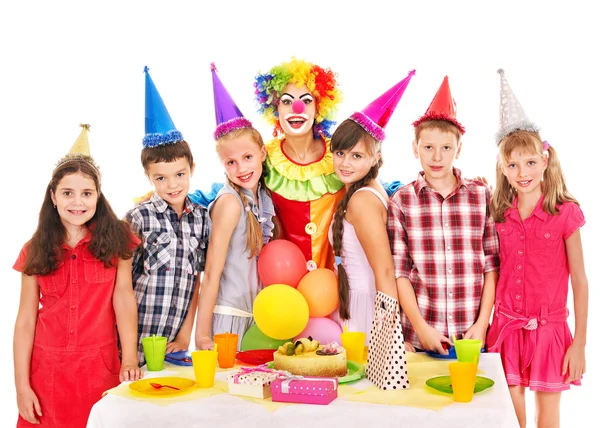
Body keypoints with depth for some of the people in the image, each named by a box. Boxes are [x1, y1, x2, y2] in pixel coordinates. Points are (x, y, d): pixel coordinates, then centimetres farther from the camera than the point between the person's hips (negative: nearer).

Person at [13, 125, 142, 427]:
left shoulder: (115, 239, -2)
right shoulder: (35, 250, 2)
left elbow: (124, 298, -9)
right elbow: (26, 320, 1)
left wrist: (129, 361, -19)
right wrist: (22, 386, -4)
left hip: (100, 366, -1)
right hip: (47, 368, 2)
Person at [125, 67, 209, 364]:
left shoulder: (200, 218, 5)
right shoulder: (139, 218, -7)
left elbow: (195, 279, 9)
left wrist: (185, 334, 4)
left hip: (175, 343, 4)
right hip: (138, 342, -3)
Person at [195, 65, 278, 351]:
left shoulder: (264, 197, 4)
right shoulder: (230, 202, -15)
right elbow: (211, 274, -16)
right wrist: (202, 334, -16)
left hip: (254, 314, 7)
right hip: (226, 315, -7)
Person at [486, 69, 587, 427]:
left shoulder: (565, 212, -8)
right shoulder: (500, 214, 2)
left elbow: (580, 281, -6)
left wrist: (580, 344, -6)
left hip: (548, 328, -2)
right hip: (507, 326, 3)